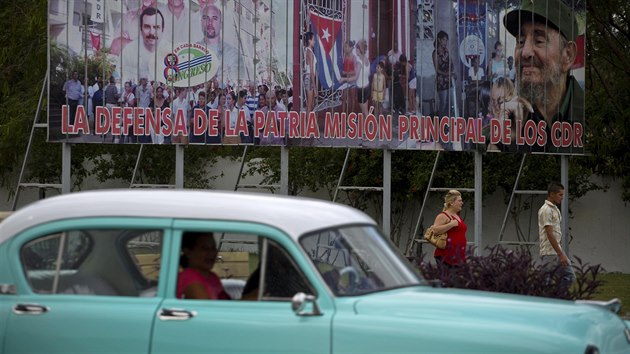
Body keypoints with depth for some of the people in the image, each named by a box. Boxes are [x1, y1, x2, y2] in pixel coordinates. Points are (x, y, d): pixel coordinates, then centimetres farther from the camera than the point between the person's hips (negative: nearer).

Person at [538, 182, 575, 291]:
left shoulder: (555, 208, 15)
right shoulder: (546, 210, -17)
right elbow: (550, 234, -21)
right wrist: (561, 255, -23)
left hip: (557, 251, 10)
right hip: (550, 253, -10)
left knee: (569, 276, 8)